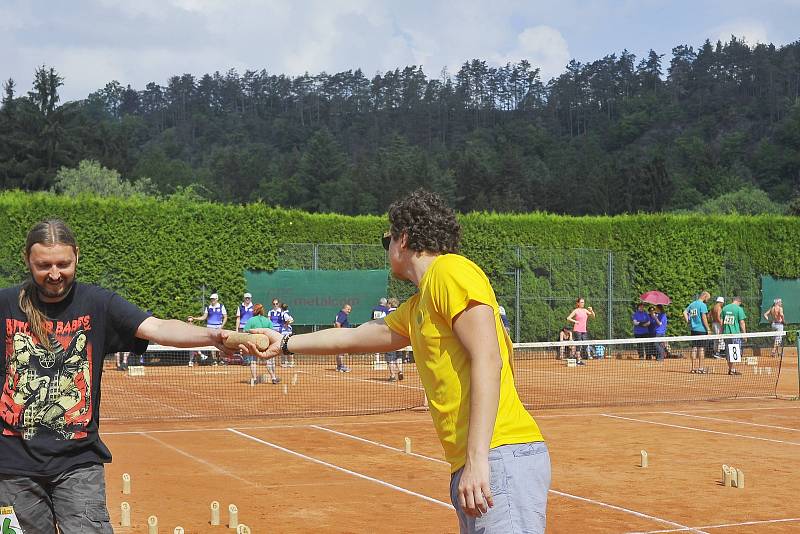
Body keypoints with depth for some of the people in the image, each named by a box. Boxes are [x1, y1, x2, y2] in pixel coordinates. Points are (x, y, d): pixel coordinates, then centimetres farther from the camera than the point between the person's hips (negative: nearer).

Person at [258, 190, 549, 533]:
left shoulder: (450, 270, -6)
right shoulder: (416, 308, 22)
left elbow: (488, 360, -16)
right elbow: (354, 337, 38)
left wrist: (477, 459, -22)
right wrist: (285, 344, 48)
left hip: (501, 456, -9)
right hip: (467, 466, 9)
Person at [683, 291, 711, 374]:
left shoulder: (692, 304, 11)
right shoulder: (702, 305, -10)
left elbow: (685, 312, 11)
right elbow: (704, 318, -14)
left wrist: (688, 323, 9)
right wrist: (708, 329, -10)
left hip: (693, 329, 7)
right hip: (701, 329, -7)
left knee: (694, 348, 9)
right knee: (701, 348, -1)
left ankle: (693, 368, 11)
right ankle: (700, 368, -1)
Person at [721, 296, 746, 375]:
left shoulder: (725, 308, 8)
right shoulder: (739, 309, -7)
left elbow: (721, 322, 11)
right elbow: (742, 322, -8)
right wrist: (744, 333, -2)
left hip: (726, 333, 5)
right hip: (735, 333, -5)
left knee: (729, 352, 12)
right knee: (737, 351, 0)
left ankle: (730, 369, 16)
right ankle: (732, 369, -10)